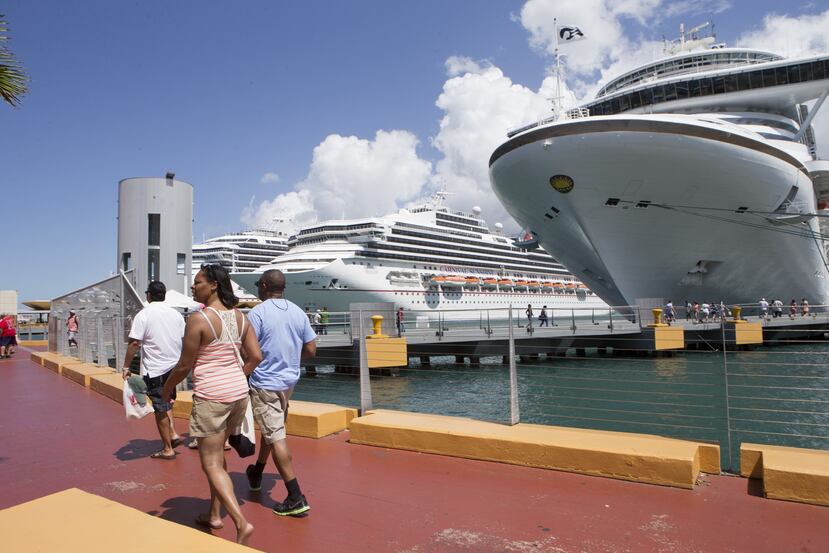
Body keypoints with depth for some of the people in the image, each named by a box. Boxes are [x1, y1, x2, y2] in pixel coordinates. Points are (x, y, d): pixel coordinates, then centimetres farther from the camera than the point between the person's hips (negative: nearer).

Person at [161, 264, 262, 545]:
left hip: (210, 395, -7)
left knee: (211, 464, 2)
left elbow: (184, 366, -10)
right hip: (239, 392, 7)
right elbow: (255, 357, 4)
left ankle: (242, 523, -8)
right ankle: (214, 514, 34)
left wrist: (166, 389, 8)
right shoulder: (240, 316, 3)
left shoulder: (198, 319, -15)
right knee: (217, 453, 24)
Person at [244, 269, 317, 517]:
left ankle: (296, 498, -5)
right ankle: (256, 474, 45)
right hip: (289, 381, 7)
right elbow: (311, 350, 4)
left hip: (265, 383, -7)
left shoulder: (258, 312, -14)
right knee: (271, 429, 25)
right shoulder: (298, 312, 3)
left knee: (276, 437, -5)